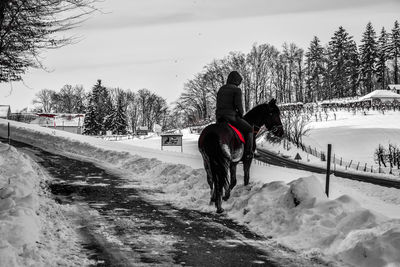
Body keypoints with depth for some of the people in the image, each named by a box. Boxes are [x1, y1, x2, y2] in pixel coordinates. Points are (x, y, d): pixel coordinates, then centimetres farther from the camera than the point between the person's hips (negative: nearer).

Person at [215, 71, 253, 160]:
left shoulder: (221, 89, 16)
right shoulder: (237, 90, -7)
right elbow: (238, 105, -14)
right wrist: (241, 114, 5)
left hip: (219, 117, 7)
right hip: (231, 117, -7)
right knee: (249, 129, 9)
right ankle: (248, 153, 2)